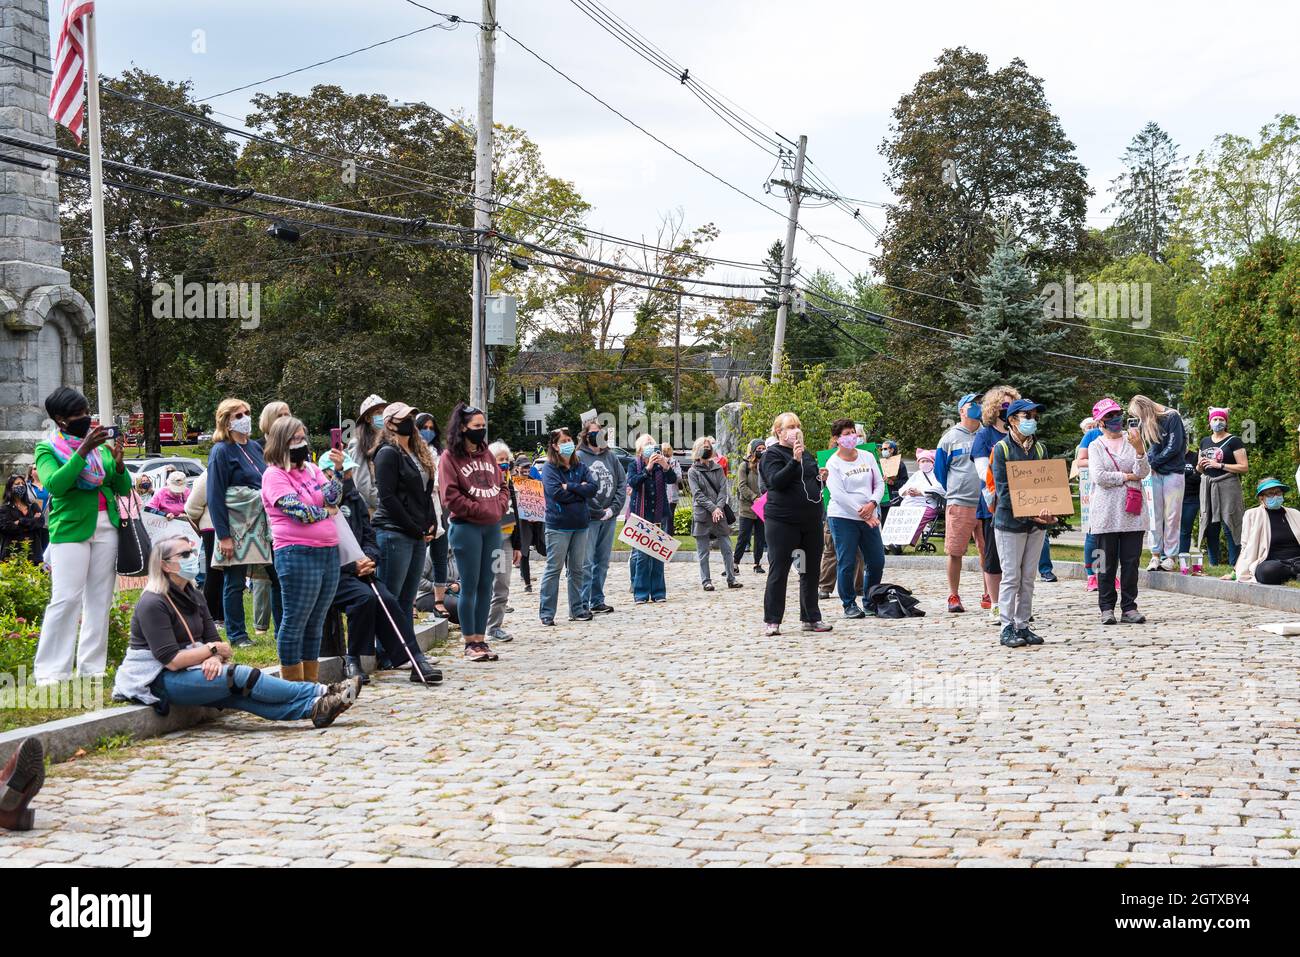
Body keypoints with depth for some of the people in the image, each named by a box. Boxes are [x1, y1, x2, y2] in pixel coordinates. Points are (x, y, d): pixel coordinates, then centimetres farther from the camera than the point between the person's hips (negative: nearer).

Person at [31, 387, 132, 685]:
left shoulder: (101, 447, 12)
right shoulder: (47, 449, 1)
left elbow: (124, 489, 11)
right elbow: (54, 484, -17)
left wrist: (118, 460, -8)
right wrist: (83, 450, -22)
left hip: (106, 527, 5)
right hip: (70, 529, -5)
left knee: (100, 598, 5)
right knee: (65, 599, -10)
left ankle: (92, 666, 11)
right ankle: (50, 670, -5)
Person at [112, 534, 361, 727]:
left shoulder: (194, 597, 13)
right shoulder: (152, 604, -15)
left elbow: (214, 640, 5)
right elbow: (172, 660, -22)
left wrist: (213, 659, -18)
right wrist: (212, 651, -10)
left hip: (190, 672, 8)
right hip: (158, 681, -8)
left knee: (236, 694, -20)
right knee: (239, 675, -23)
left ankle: (313, 707, -39)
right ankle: (321, 693, -25)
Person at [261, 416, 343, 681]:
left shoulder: (312, 469, 16)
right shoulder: (274, 475, -5)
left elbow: (333, 499, 2)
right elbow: (300, 512, -14)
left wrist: (337, 470, -11)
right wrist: (327, 512, 2)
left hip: (329, 552, 7)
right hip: (298, 555, -7)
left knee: (315, 623, 12)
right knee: (295, 622, -2)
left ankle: (311, 684, 18)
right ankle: (293, 686, 4)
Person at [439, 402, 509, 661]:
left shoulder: (487, 454, 15)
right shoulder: (450, 457, -6)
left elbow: (502, 484, 20)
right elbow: (450, 496, -12)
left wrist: (501, 507, 1)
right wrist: (480, 510, -13)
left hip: (492, 527, 6)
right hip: (466, 527, -6)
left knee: (486, 586, 8)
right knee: (469, 586, -2)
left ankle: (481, 639, 15)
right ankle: (470, 643, 5)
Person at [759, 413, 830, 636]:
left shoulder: (807, 454, 17)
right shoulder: (772, 454, -5)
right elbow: (776, 481, -19)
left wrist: (821, 478, 5)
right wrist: (795, 460, -28)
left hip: (811, 520, 7)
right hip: (783, 520, -7)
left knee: (811, 571, 10)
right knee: (778, 571, -4)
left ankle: (810, 618, 19)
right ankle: (771, 621, 1)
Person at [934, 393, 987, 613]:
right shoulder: (950, 438, 3)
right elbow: (940, 470, 10)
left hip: (986, 503, 3)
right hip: (959, 504, -3)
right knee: (955, 552, -2)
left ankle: (989, 596, 13)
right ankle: (954, 596, 7)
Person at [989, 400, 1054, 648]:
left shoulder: (1039, 449, 11)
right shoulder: (1001, 449, -6)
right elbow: (1003, 489, -13)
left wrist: (1047, 511, -11)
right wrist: (1029, 512, -22)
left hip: (1037, 524, 5)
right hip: (1010, 521, -5)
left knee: (1028, 577, 8)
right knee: (1011, 576, -3)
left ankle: (1023, 625, 14)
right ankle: (1007, 628, 1)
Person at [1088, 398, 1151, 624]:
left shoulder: (1133, 440, 9)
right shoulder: (1096, 446, 4)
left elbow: (1144, 472, -3)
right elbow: (1099, 477, -9)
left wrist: (1139, 449, -17)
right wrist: (1126, 476, -5)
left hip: (1133, 513, 2)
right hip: (1106, 514, -2)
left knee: (1131, 561, 2)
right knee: (1107, 563, 1)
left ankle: (1129, 607, 8)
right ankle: (1107, 608, 7)